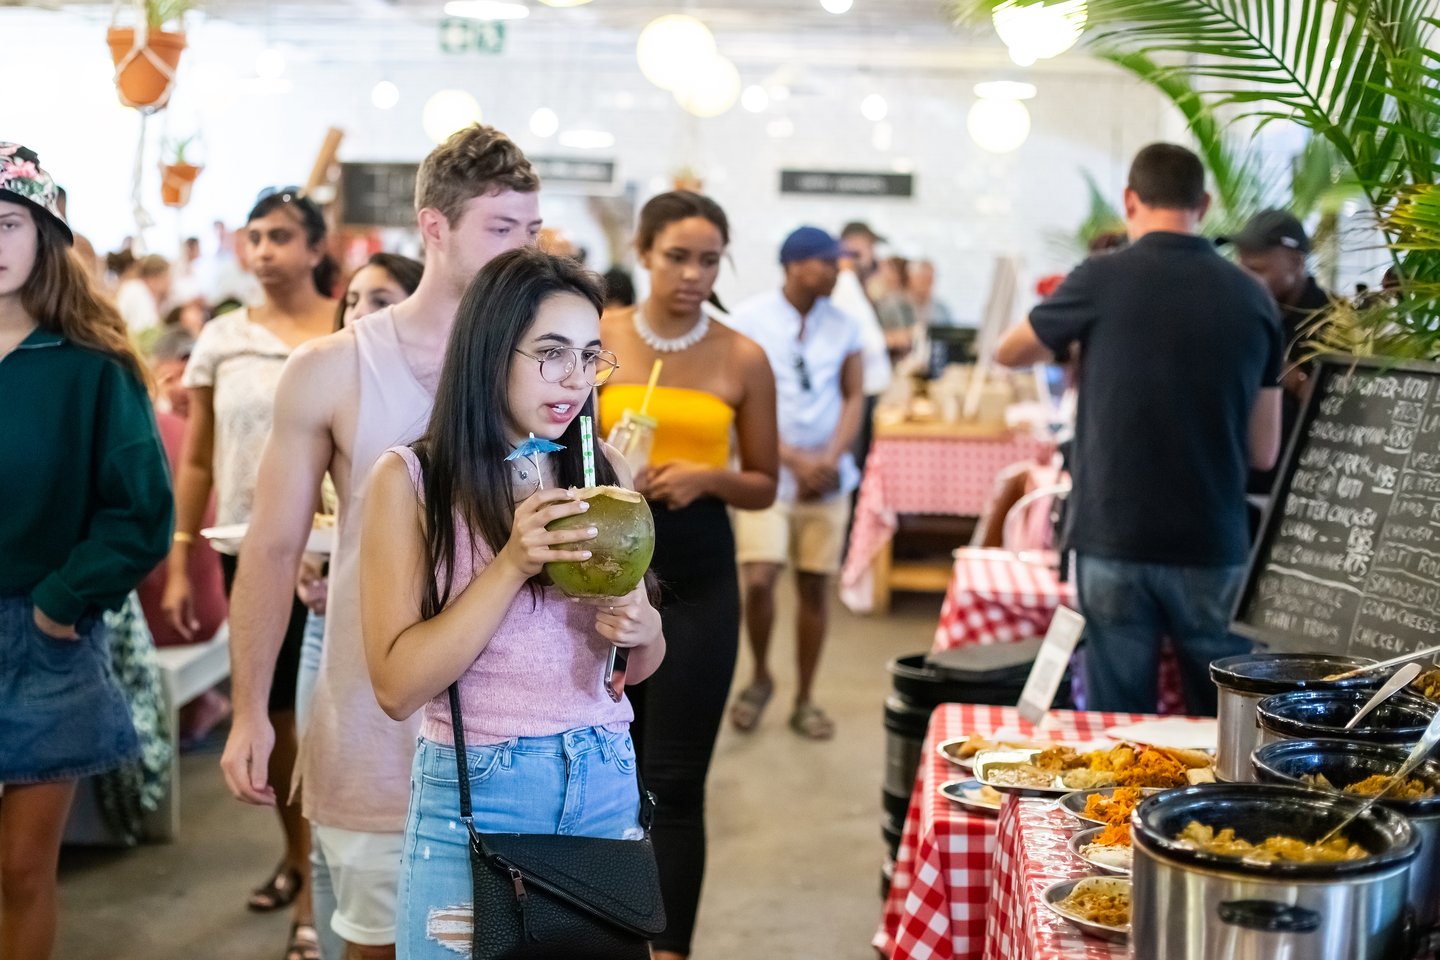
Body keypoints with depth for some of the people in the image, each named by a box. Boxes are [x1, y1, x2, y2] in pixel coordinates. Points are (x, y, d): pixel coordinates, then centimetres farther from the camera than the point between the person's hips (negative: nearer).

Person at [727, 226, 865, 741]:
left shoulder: (843, 326, 6)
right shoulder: (750, 319, -5)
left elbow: (854, 397, 8)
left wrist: (830, 457, -9)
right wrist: (794, 459, -14)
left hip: (826, 476, 3)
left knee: (815, 585, 4)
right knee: (759, 579, -14)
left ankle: (805, 699, 17)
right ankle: (760, 678, 11)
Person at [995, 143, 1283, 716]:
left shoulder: (1101, 280, -6)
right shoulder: (1253, 298, 1)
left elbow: (1009, 354, 12)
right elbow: (1264, 451, 7)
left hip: (1114, 540, -2)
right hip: (1213, 545, 2)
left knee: (1118, 722, 7)